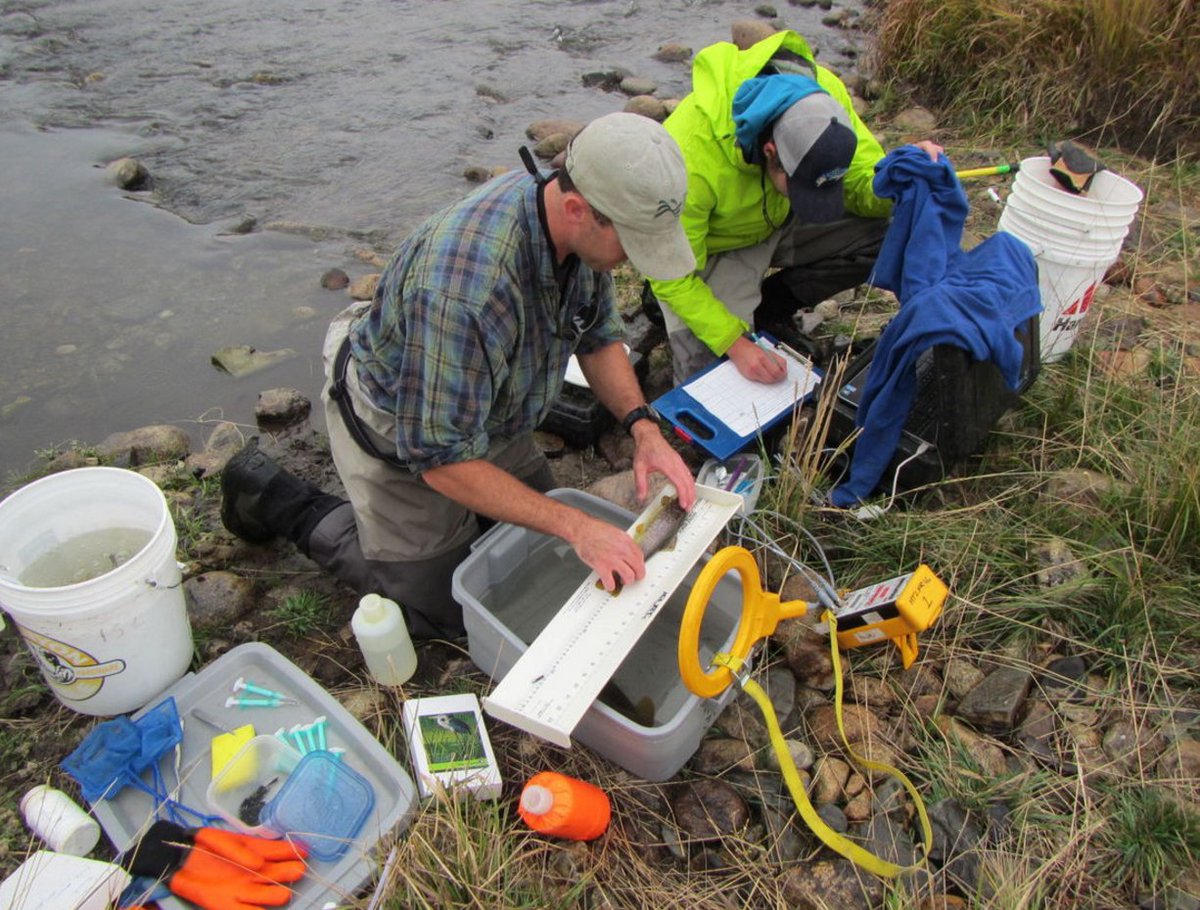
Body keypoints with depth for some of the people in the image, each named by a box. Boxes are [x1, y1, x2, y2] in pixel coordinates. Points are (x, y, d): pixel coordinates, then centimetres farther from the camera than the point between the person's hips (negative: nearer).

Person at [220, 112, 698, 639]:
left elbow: (599, 336, 0)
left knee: (535, 540, 18)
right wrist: (576, 527, -34)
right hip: (398, 431, -7)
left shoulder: (580, 225, -18)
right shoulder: (466, 289, -43)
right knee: (440, 610, 6)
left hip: (479, 410, 7)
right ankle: (277, 500, 17)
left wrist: (642, 425, -16)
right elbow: (443, 460, -35)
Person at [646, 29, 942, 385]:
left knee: (886, 233, -17)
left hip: (779, 221, 5)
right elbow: (671, 273, -28)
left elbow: (864, 186, -11)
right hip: (714, 247, -5)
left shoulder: (823, 95, -24)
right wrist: (735, 343, -31)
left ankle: (768, 308, 1)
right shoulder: (691, 156, -38)